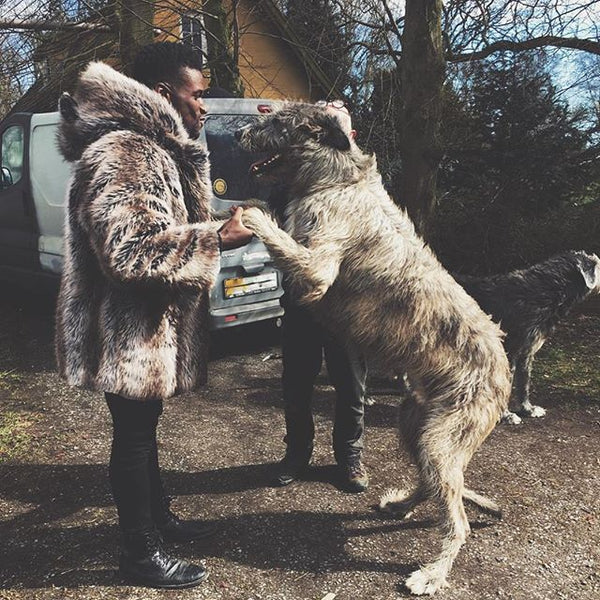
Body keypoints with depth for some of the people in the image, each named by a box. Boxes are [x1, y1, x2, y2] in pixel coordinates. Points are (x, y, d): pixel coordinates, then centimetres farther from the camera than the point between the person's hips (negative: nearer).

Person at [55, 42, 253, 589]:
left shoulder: (156, 147, 14)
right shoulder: (121, 155, -21)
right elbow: (130, 249, -30)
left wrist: (216, 227, 12)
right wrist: (216, 240, -25)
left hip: (152, 325, 10)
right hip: (130, 331, -10)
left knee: (144, 428, 22)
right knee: (133, 438, 4)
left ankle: (159, 519, 40)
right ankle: (142, 555, 23)